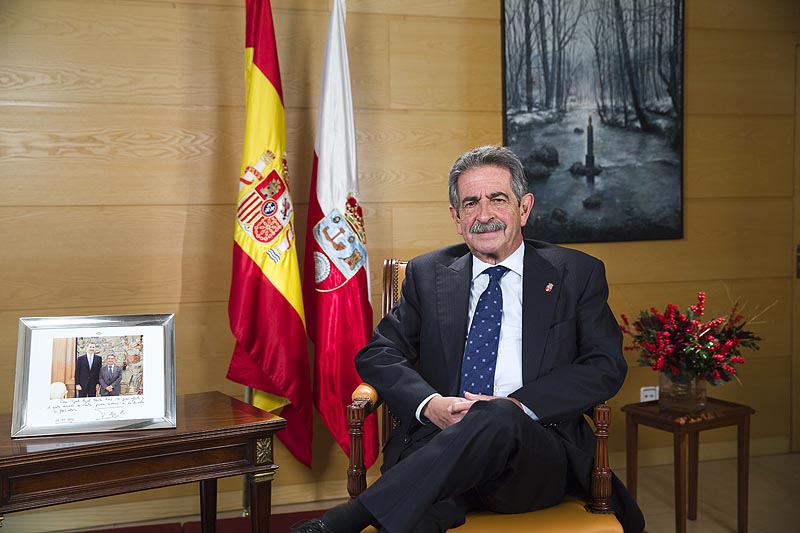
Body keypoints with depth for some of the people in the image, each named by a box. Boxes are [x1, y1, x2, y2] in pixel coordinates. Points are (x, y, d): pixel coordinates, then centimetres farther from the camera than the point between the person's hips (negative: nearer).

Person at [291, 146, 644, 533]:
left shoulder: (577, 274, 11)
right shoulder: (427, 274, 17)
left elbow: (607, 365, 3)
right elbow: (377, 354, 13)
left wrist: (515, 406, -13)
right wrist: (429, 403, -9)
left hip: (538, 458, 1)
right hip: (440, 440, 0)